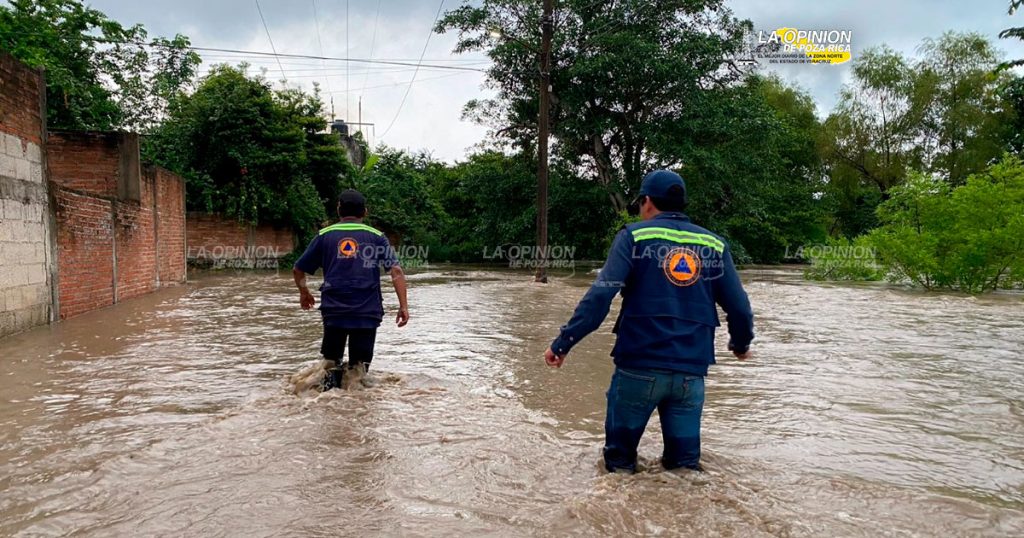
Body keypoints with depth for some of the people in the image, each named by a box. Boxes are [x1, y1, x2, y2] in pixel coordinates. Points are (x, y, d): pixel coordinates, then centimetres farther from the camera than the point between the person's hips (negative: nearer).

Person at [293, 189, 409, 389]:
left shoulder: (325, 235, 9)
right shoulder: (376, 236, 7)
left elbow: (298, 270, 13)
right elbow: (396, 271, -5)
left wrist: (304, 293, 31)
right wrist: (403, 305, -5)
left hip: (333, 310, 1)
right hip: (368, 311, 0)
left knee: (331, 359, 16)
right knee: (359, 363, 7)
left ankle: (331, 374, -8)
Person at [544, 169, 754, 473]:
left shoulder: (634, 236, -1)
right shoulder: (714, 245, 9)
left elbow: (600, 296, -12)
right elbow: (739, 307, 10)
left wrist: (563, 343, -11)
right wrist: (741, 343, 29)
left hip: (639, 367, -3)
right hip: (692, 373, 3)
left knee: (620, 459, 14)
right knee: (685, 463, 14)